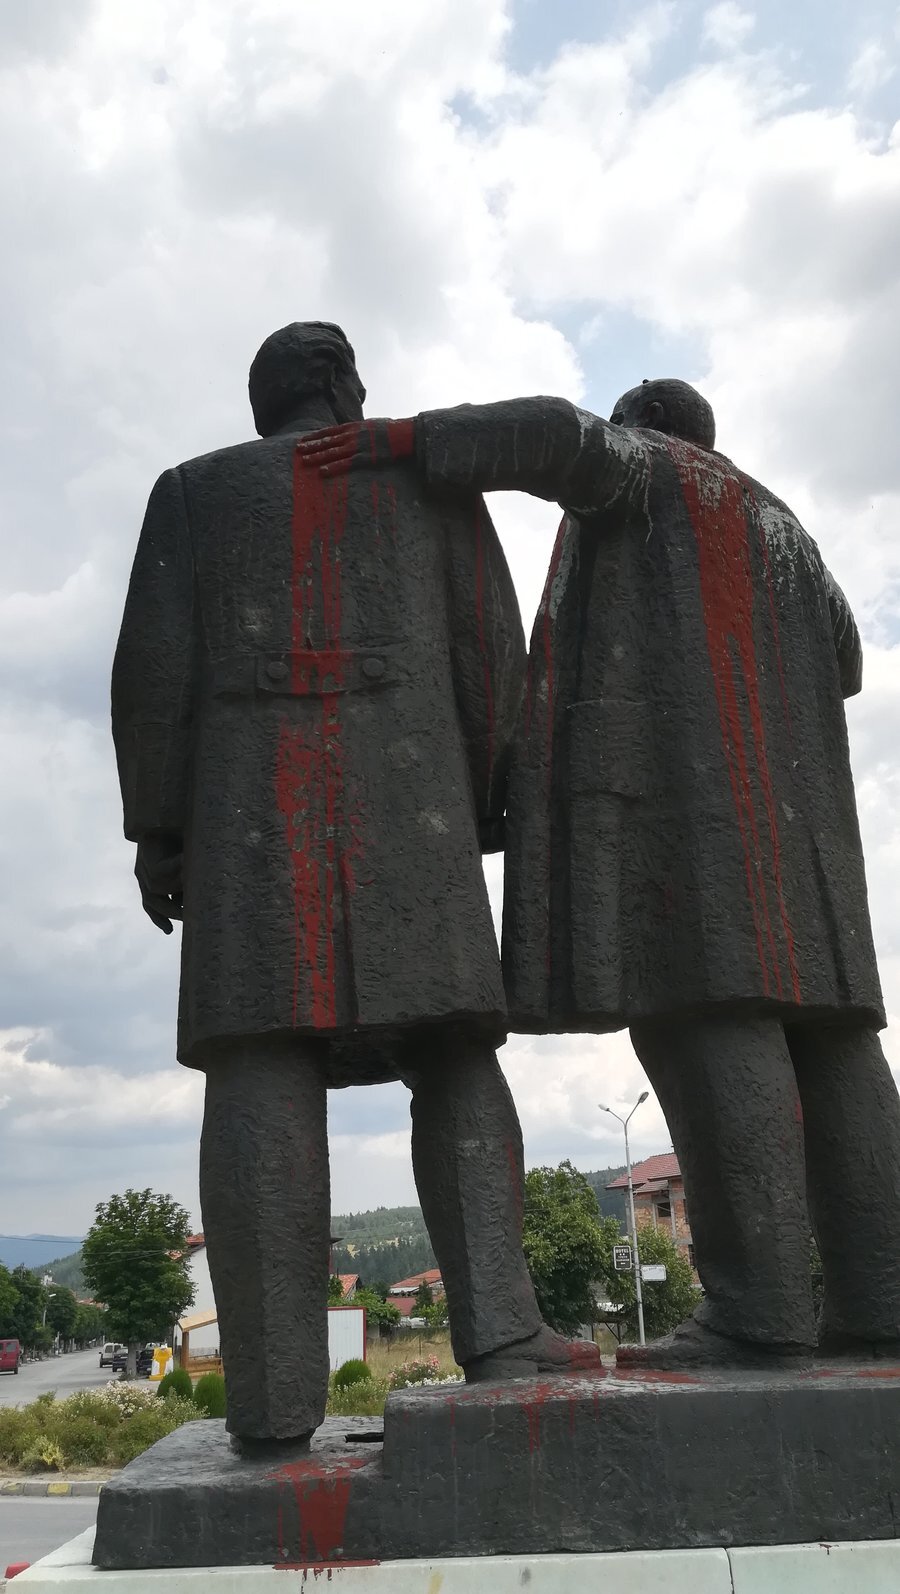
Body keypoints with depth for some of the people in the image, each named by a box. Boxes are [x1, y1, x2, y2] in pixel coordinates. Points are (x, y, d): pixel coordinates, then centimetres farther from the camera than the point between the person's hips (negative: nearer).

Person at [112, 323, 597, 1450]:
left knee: (263, 1070, -7)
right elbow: (491, 649, 8)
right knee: (451, 1056, 2)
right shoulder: (434, 475, 18)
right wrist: (482, 811, 12)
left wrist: (155, 830, 5)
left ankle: (275, 1390, -13)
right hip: (406, 796, 0)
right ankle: (496, 1325, -13)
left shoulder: (193, 487, 17)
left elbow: (155, 665, 5)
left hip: (255, 799, 0)